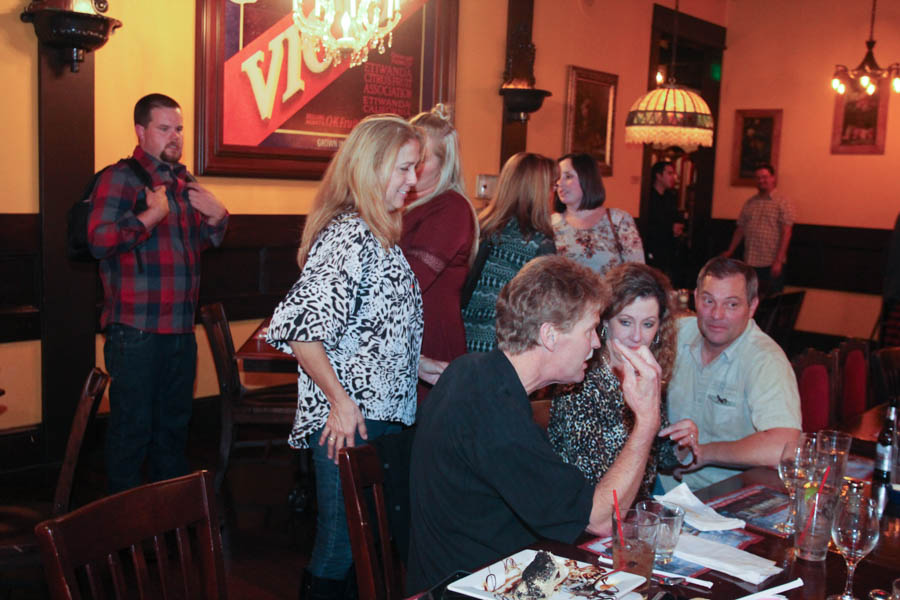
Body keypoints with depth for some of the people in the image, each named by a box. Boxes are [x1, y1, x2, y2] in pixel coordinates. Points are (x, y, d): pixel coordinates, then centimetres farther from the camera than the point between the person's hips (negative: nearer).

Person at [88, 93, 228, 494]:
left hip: (180, 329, 8)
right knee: (132, 427, 0)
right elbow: (100, 240, -20)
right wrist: (153, 214, -21)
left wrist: (216, 214, 8)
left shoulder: (183, 182, 17)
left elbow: (204, 241, 27)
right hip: (136, 331, -8)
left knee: (174, 424, 17)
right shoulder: (120, 178, -7)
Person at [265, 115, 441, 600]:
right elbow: (296, 327, -24)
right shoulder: (347, 236, -17)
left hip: (380, 413, 10)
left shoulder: (374, 234, 14)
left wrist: (416, 366, 17)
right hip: (350, 424, -10)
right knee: (340, 553, 2)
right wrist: (339, 401, -22)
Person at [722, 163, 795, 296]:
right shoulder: (749, 203, 14)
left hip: (772, 264, -5)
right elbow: (740, 229, 17)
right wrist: (730, 251, 11)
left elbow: (786, 233, -9)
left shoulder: (783, 203, -3)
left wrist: (778, 260, -16)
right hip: (750, 262, 5)